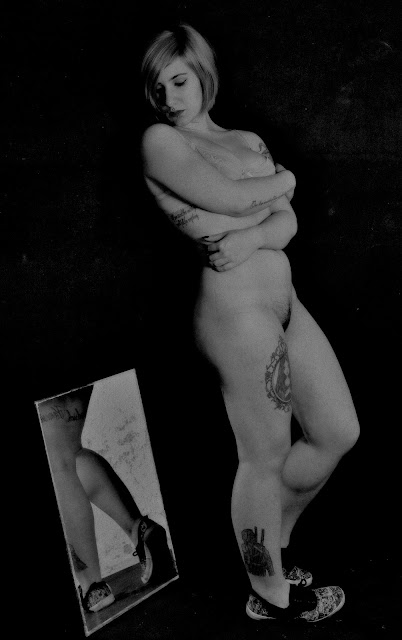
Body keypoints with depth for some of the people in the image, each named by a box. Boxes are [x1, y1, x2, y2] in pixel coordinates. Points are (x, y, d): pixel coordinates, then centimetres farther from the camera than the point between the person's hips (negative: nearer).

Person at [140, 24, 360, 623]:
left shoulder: (248, 140, 18)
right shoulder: (160, 140, -2)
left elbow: (288, 221, 6)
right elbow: (231, 198, -14)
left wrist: (251, 237, -15)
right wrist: (282, 178, 4)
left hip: (284, 300, 8)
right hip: (236, 306, -8)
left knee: (340, 432, 12)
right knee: (266, 458, 2)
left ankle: (269, 541, 33)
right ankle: (272, 595, 23)